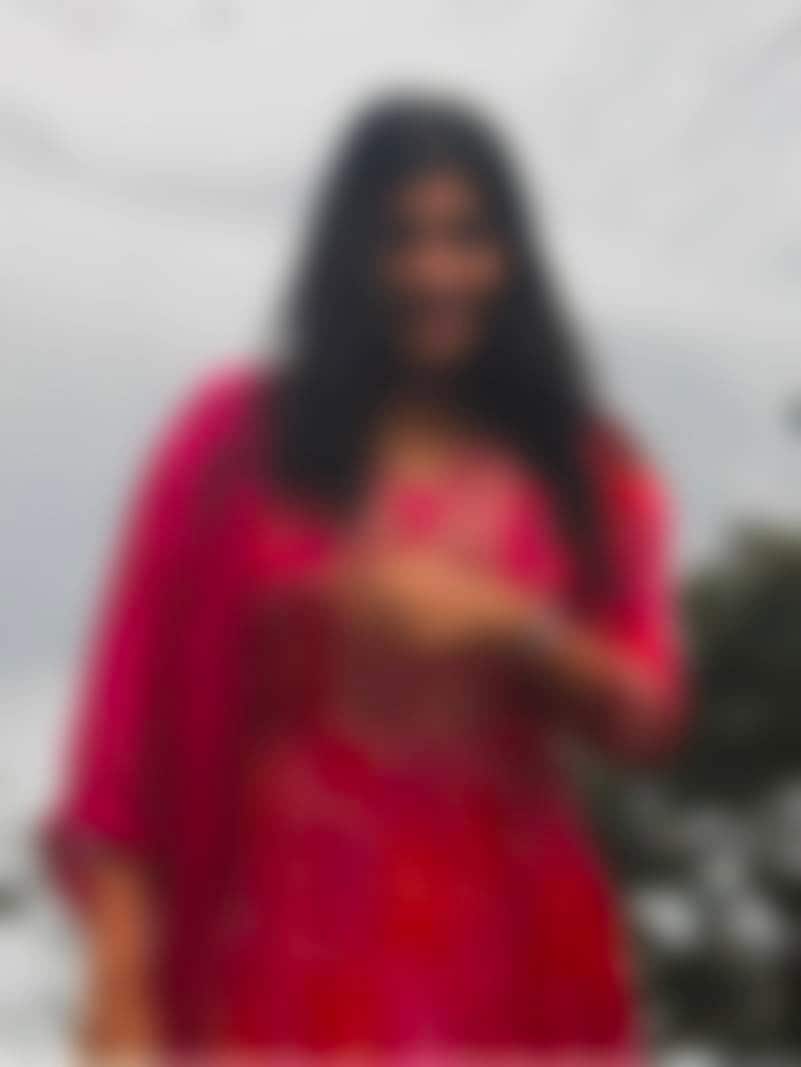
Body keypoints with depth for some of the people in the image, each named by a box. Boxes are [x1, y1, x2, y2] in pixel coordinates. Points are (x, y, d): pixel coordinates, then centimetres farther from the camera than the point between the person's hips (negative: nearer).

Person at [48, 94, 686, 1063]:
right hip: (295, 946, -2)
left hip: (508, 952, 3)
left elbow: (646, 714, 7)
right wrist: (120, 971, -4)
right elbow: (140, 703, 1)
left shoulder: (585, 468, 10)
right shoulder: (236, 438, 3)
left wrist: (509, 627, -13)